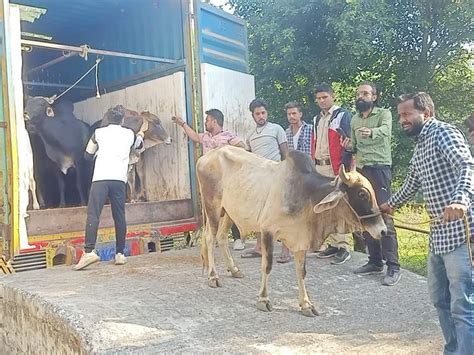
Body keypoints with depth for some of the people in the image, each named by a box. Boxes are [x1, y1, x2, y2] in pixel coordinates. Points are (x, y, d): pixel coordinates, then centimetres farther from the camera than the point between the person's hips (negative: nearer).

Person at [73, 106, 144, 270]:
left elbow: (88, 155, 24)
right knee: (119, 217, 8)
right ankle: (120, 254, 11)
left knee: (93, 215, -8)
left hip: (100, 178, -2)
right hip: (119, 179, 2)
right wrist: (140, 136, 64)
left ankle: (89, 251, -21)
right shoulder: (129, 134, 17)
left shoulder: (99, 132, 13)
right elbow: (138, 145, 42)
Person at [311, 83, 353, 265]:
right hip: (319, 167, 7)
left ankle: (344, 247, -2)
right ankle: (333, 244, 17)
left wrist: (344, 168, -17)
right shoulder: (317, 119, 19)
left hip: (336, 167, -7)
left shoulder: (343, 115, -4)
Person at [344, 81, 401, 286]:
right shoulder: (354, 120, 17)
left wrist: (371, 132, -46)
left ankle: (393, 267, -6)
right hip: (360, 170, 7)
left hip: (379, 168, -6)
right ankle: (375, 262, 18)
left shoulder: (384, 113, -1)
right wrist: (349, 146, 0)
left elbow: (386, 130, -24)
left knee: (384, 217, -10)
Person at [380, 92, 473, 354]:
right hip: (439, 234, 10)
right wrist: (391, 204, 49)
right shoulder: (420, 145, 18)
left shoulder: (443, 133, -9)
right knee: (440, 299, 17)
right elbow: (412, 183, 35)